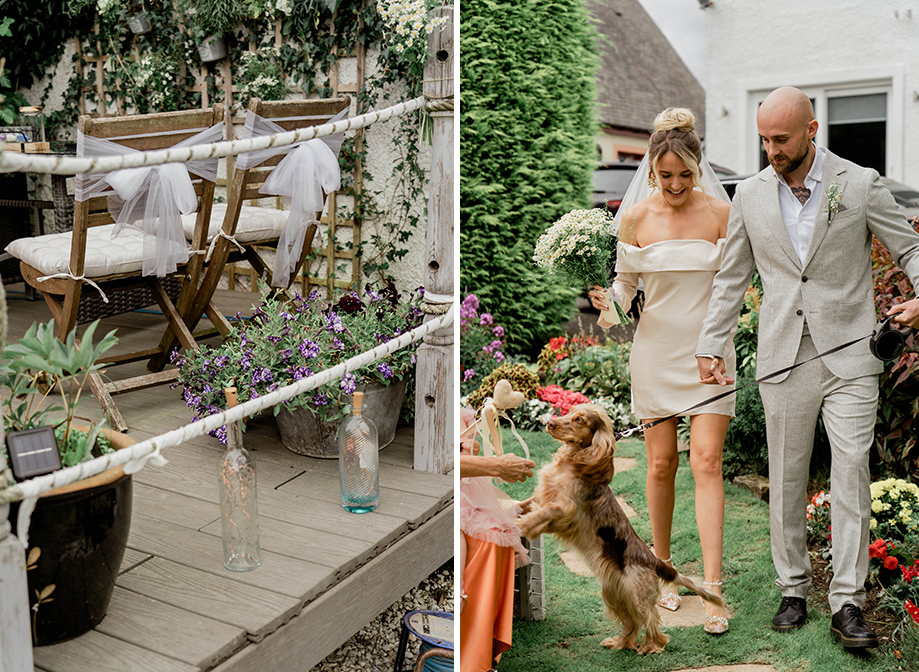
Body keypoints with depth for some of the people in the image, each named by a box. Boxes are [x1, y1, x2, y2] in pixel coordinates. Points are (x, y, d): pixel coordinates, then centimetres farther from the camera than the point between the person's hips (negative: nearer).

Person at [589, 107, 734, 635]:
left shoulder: (720, 211, -2)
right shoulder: (635, 217, -2)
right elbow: (626, 283, 6)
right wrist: (606, 301, -14)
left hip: (708, 351, -1)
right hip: (656, 350, 1)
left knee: (707, 462, -8)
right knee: (661, 463, 7)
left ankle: (713, 589, -5)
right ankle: (663, 566, 27)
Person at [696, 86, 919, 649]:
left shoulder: (861, 185, -2)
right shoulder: (751, 195, 6)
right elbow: (732, 279, 12)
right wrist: (711, 346, 9)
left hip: (850, 355, -2)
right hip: (783, 357, 2)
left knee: (851, 476, -5)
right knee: (786, 478, 7)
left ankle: (848, 603, 6)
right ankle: (794, 590, 21)